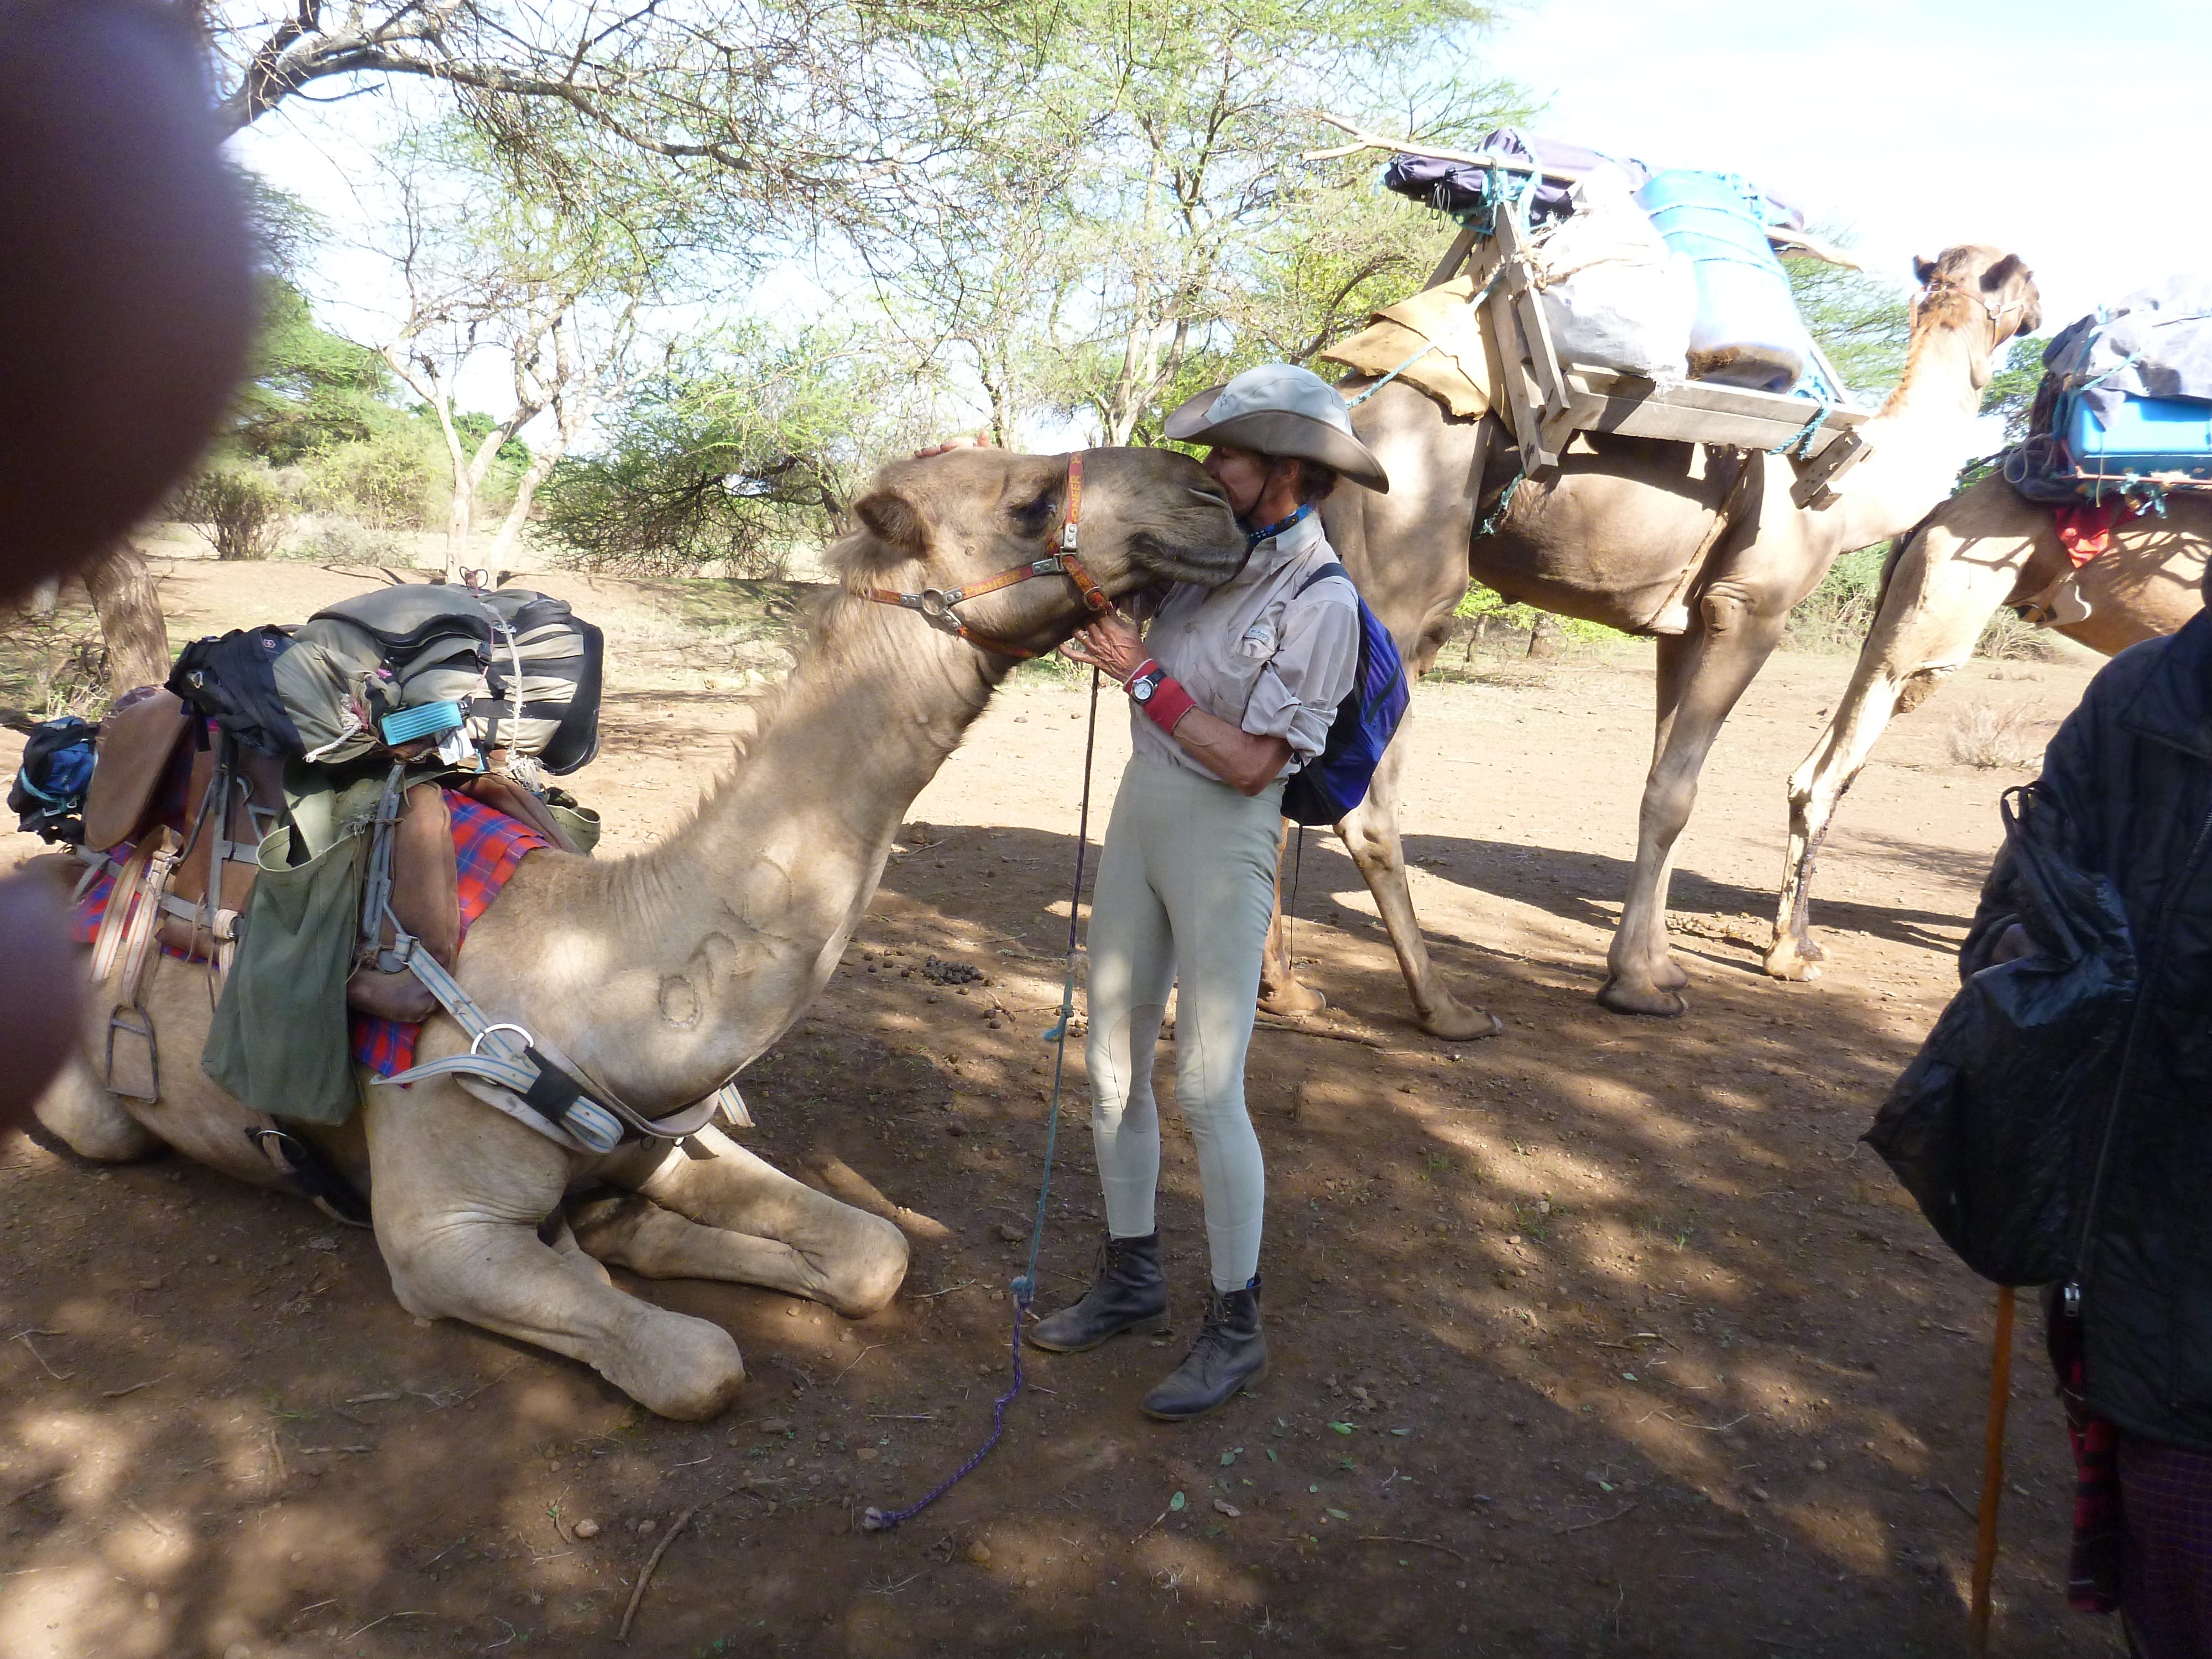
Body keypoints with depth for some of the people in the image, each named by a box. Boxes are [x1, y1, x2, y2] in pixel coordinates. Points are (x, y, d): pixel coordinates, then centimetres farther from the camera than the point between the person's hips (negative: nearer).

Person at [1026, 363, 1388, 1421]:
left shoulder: (1321, 602, -14)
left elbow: (1251, 762, -19)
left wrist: (1144, 675, -16)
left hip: (1222, 840, -7)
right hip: (1139, 817, 7)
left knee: (1207, 1088, -4)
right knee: (1113, 1064, 12)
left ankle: (1235, 1328, 13)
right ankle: (1131, 1278, 29)